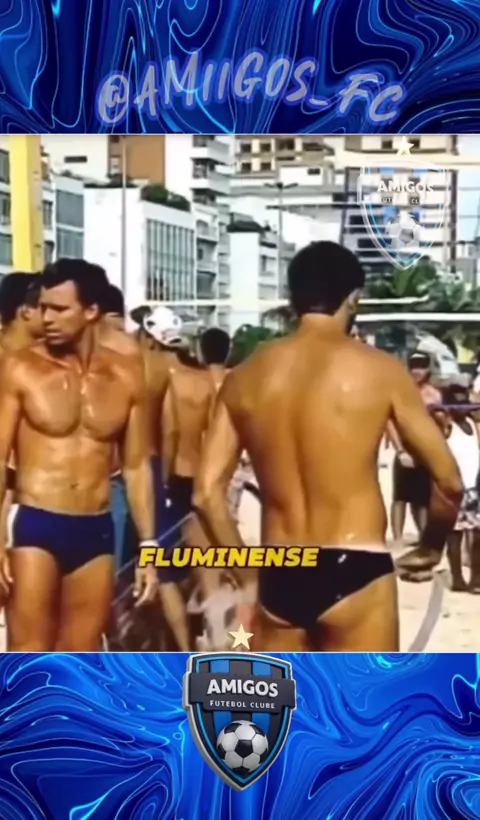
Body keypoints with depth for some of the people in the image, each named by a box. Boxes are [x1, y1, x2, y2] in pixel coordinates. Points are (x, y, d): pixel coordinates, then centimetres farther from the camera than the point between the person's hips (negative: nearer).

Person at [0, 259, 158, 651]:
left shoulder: (125, 378, 3)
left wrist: (148, 547, 7)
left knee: (82, 659, 12)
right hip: (36, 527, -3)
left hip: (96, 532, 3)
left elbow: (137, 466, 9)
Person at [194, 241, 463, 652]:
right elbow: (450, 482, -2)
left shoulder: (246, 376, 5)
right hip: (354, 572, -4)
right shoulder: (378, 369, -5)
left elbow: (207, 492, 3)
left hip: (278, 576, 4)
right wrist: (430, 548, 16)